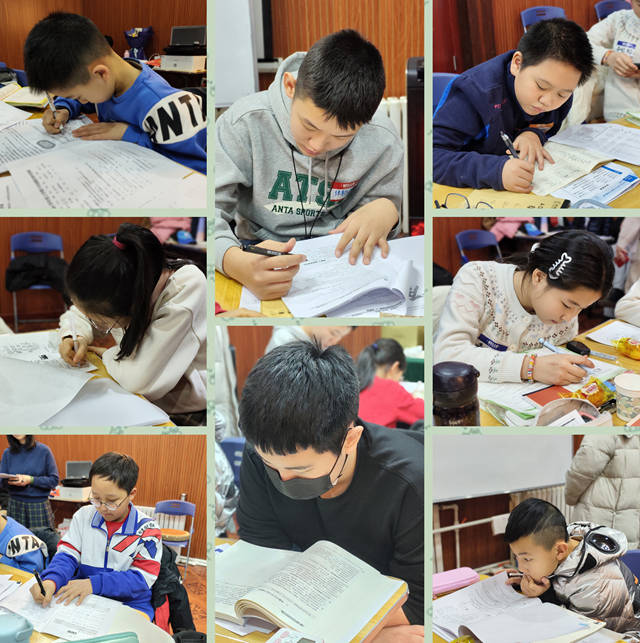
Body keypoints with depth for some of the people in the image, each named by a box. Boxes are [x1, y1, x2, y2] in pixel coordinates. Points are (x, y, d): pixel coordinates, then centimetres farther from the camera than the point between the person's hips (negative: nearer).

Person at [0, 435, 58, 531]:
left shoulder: (43, 450, -3)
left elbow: (54, 480, -4)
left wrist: (31, 480, -16)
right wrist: (10, 481, -15)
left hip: (39, 506, -2)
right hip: (15, 506, 2)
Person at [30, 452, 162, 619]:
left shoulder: (147, 530, -3)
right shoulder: (83, 516, 9)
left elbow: (142, 579, -9)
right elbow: (67, 555, 4)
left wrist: (93, 584, -21)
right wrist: (51, 580, -20)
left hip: (128, 605, -4)